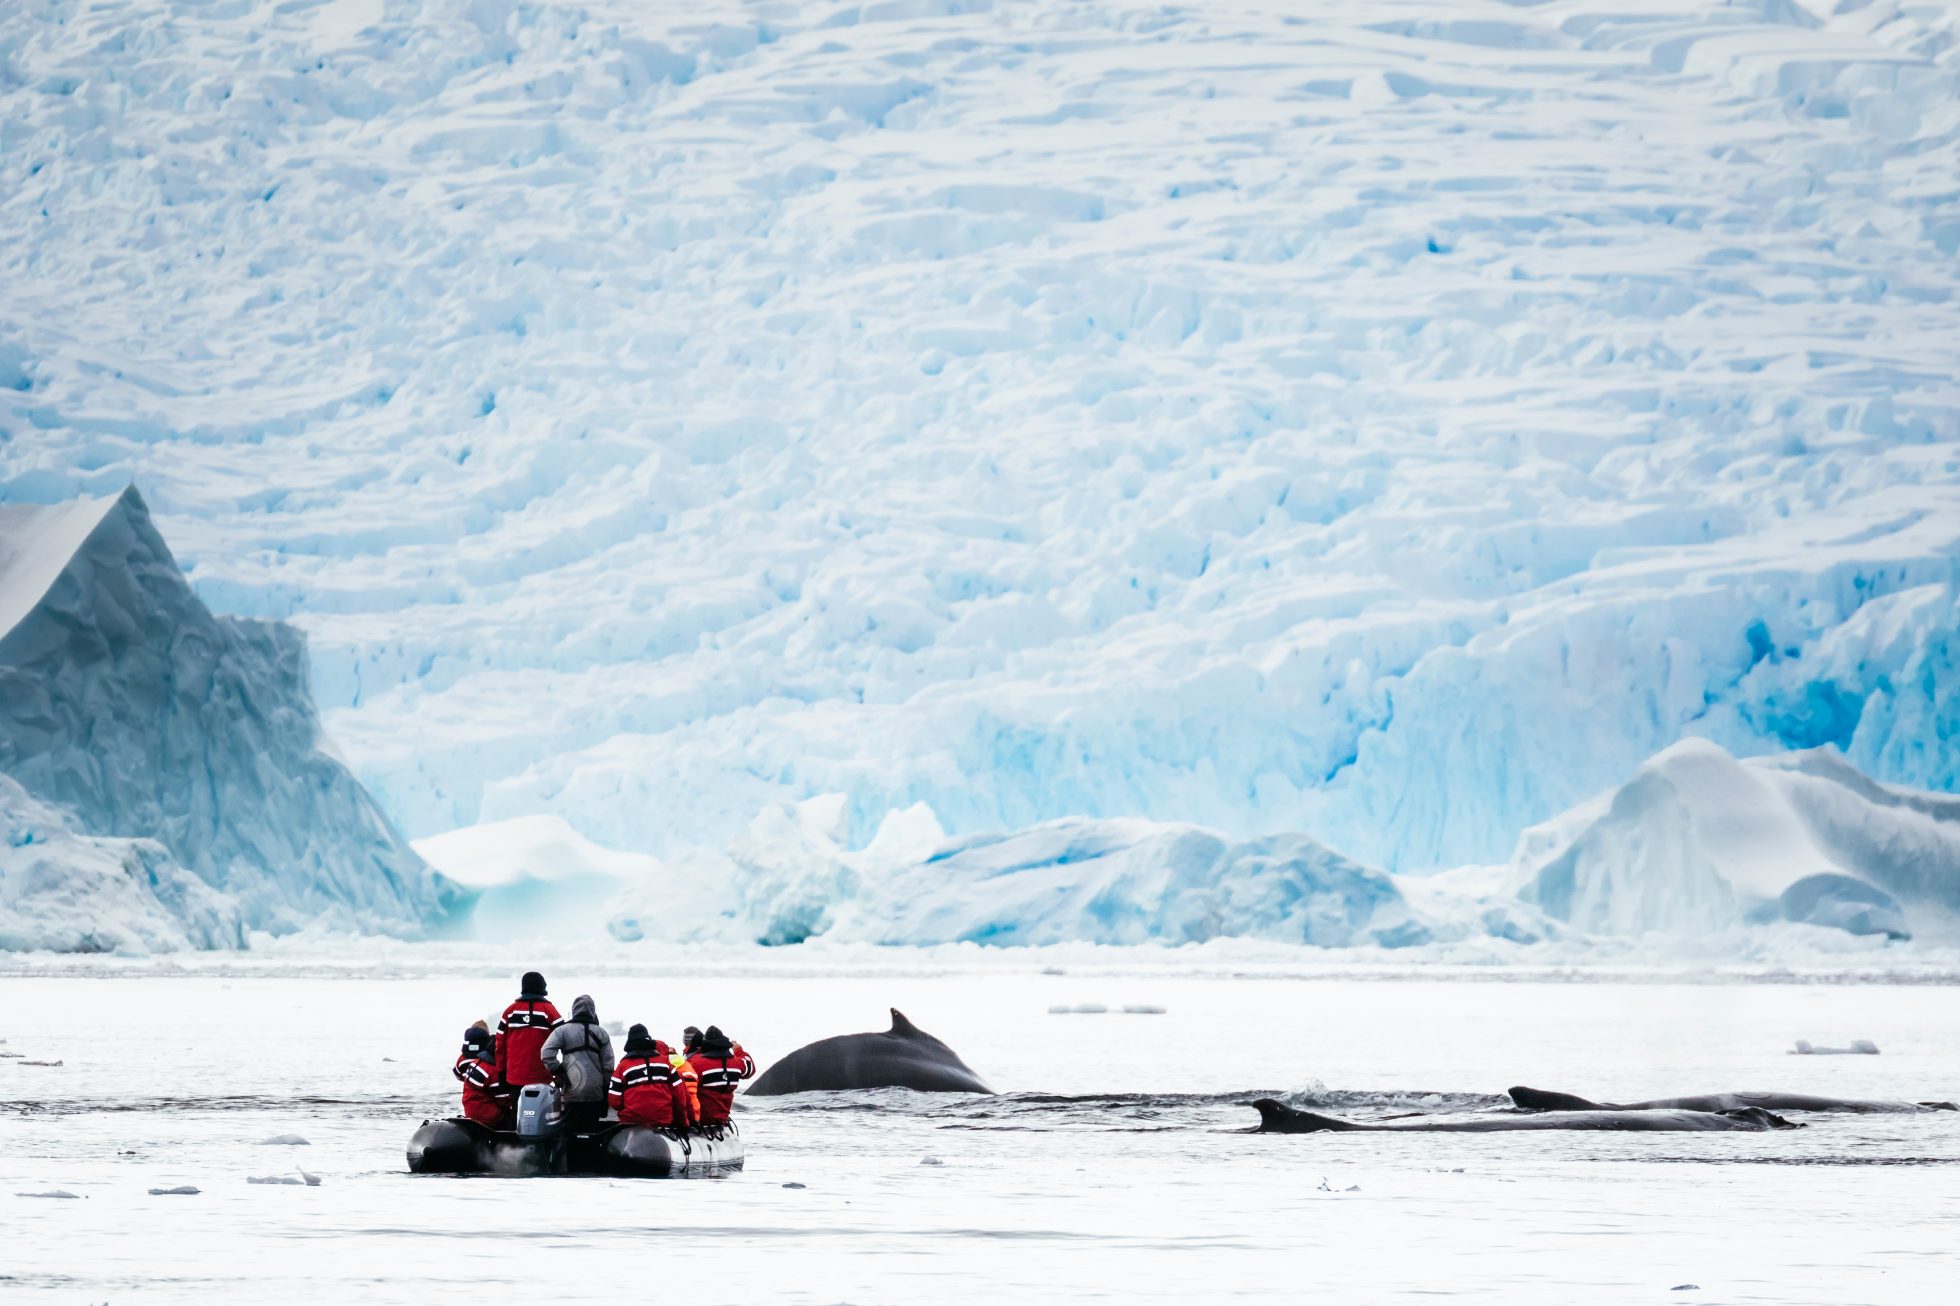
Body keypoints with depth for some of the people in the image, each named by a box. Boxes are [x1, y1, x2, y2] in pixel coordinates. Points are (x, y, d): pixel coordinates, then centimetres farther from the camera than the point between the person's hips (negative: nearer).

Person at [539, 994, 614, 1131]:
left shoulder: (563, 1030, -1)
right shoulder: (601, 1033, 6)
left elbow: (546, 1053, -12)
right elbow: (608, 1065, 6)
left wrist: (558, 1072, -2)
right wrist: (606, 1089, 14)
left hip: (572, 1092, -2)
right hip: (595, 1093, 2)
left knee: (571, 1130, 0)